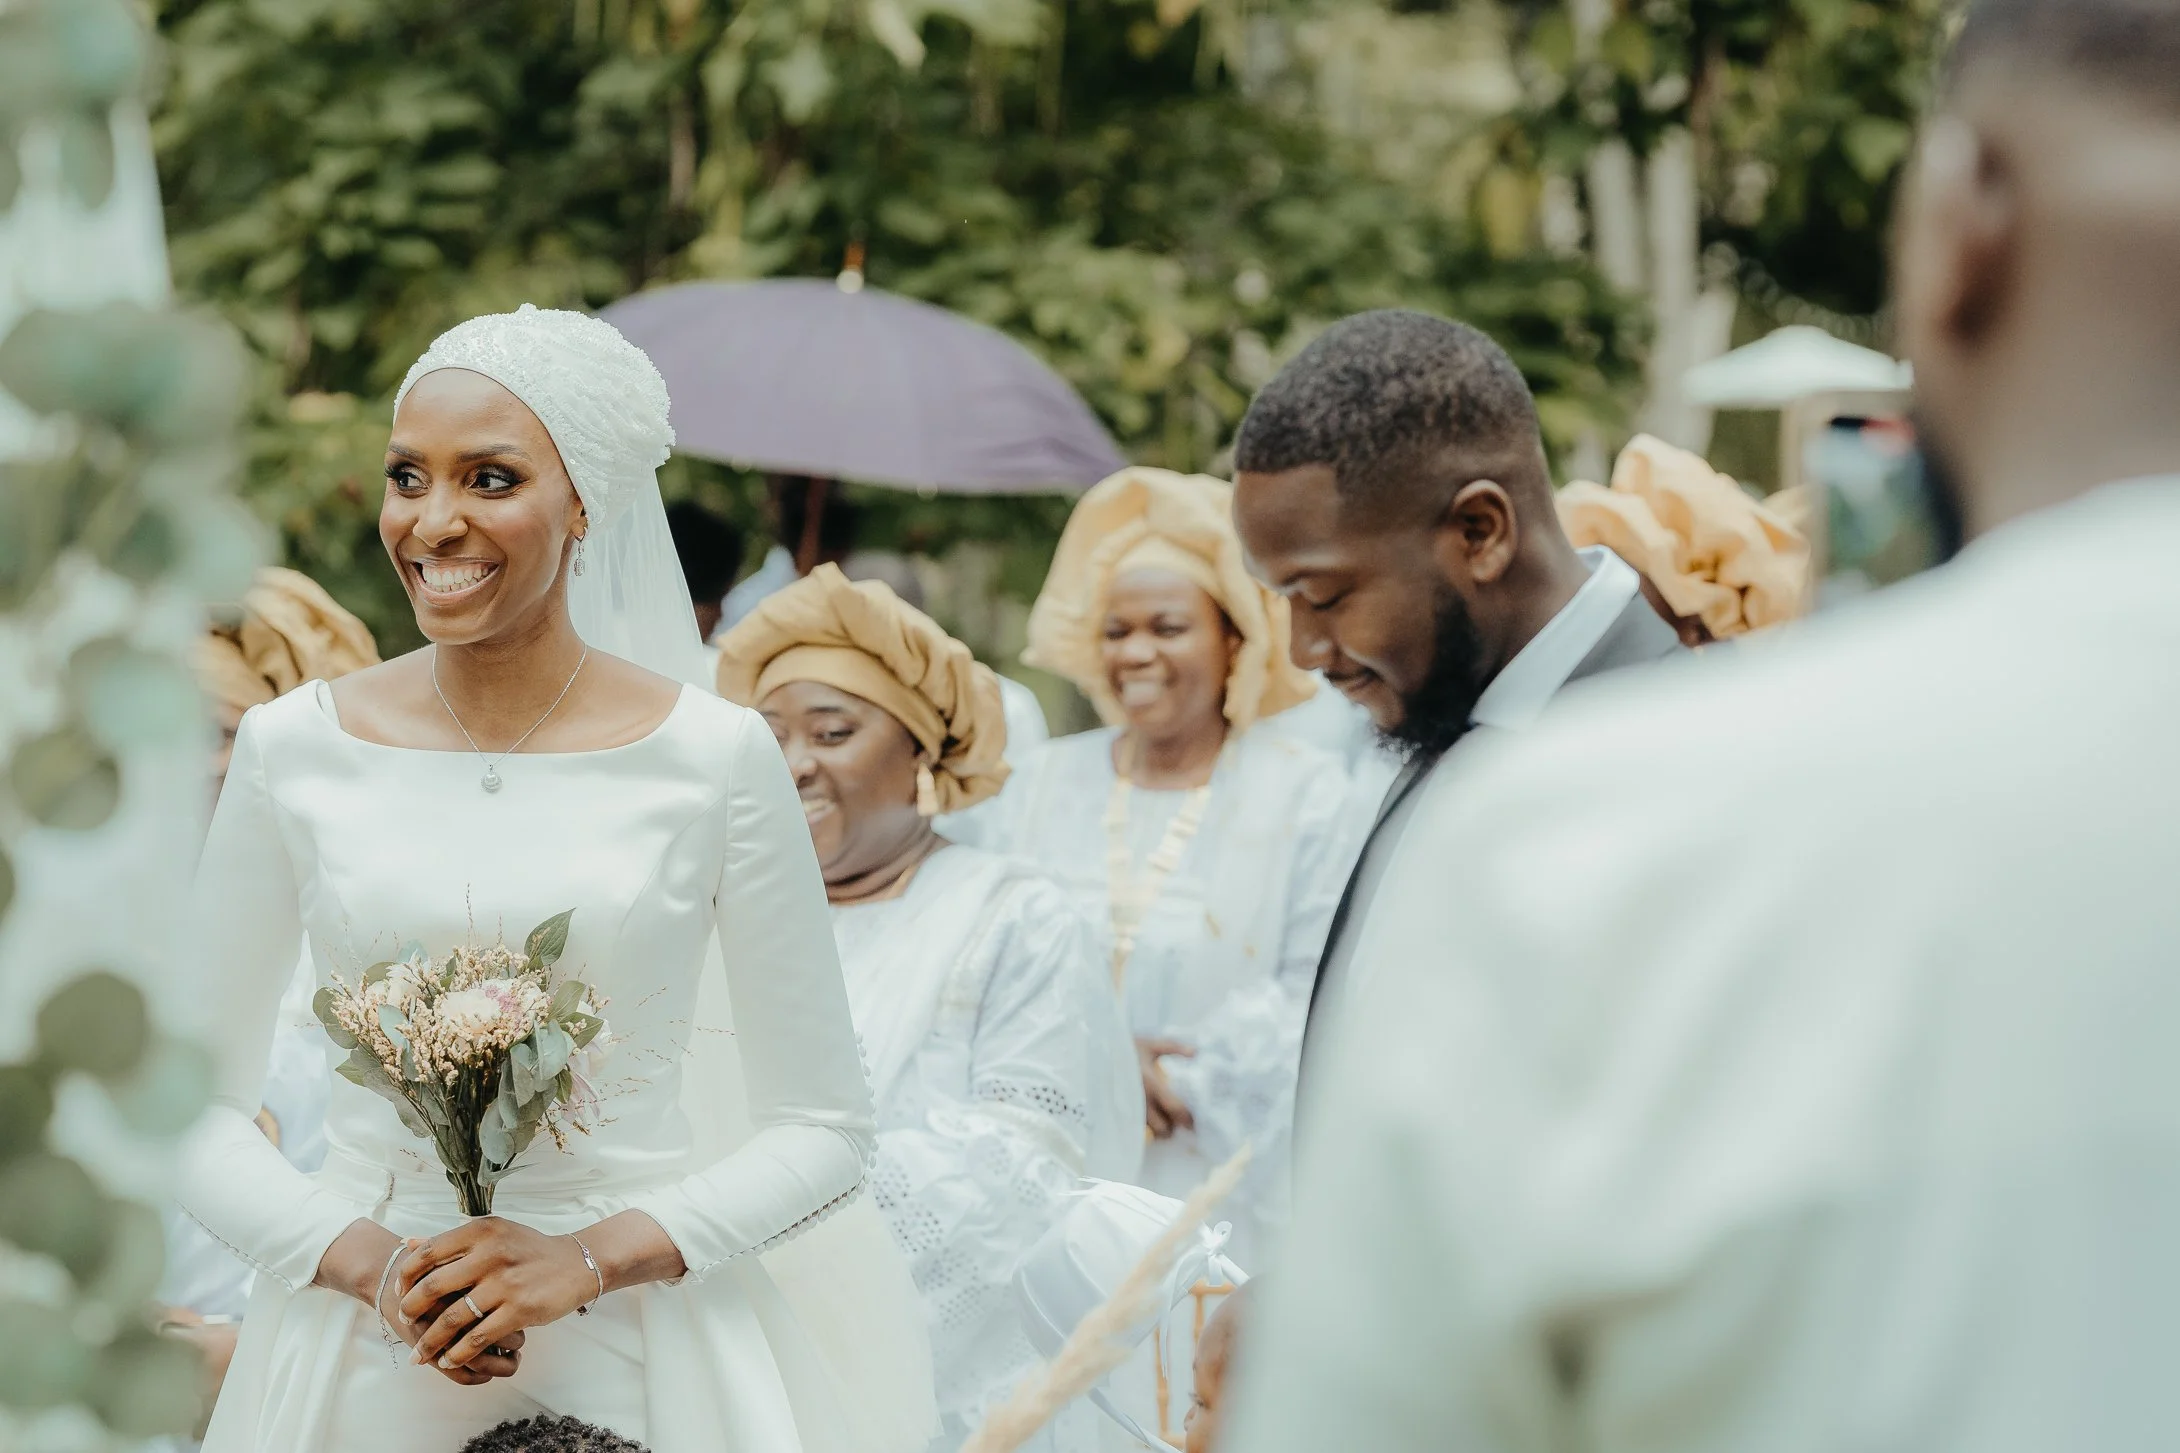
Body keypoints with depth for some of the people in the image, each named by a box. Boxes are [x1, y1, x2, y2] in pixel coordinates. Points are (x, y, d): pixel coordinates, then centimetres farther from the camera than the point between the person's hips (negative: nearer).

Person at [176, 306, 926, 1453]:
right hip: (357, 1349, 1)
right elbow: (193, 1112, 3)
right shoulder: (293, 748, -1)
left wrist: (592, 1256, -14)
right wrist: (365, 1262, -13)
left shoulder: (713, 758, -5)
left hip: (637, 1345, -1)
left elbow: (824, 1131, -1)